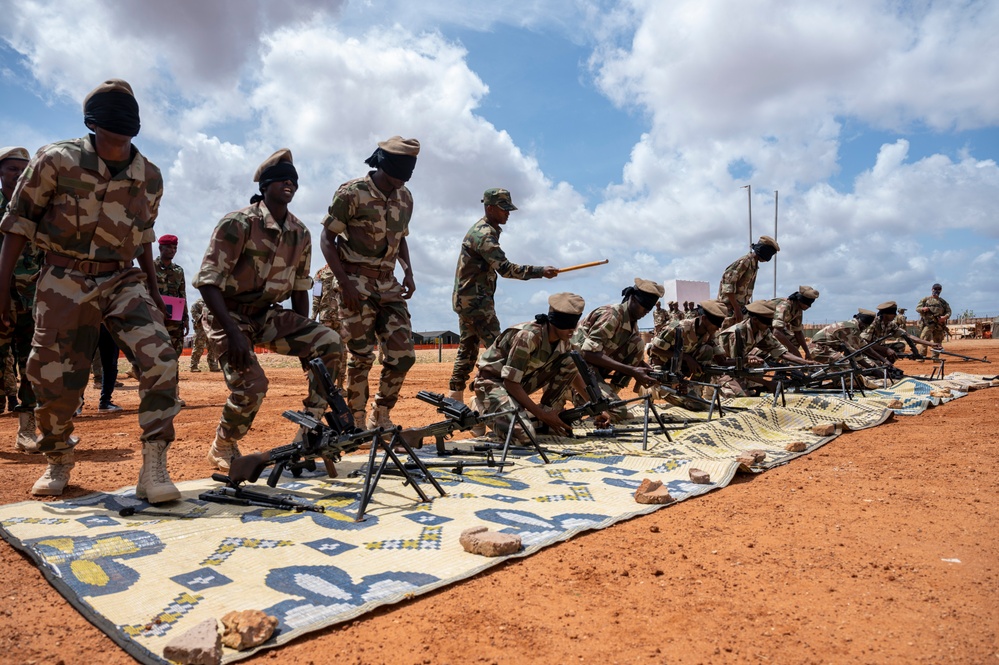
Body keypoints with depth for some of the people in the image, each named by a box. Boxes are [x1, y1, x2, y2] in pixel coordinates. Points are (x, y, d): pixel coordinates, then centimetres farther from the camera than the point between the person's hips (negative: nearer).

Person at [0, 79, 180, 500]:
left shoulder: (149, 177, 2)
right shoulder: (57, 160, -7)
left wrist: (153, 290, 16)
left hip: (123, 281, 2)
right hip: (64, 282, -1)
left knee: (160, 361, -19)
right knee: (54, 379, 3)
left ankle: (154, 468, -13)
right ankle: (57, 462, 30)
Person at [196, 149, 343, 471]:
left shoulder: (300, 233, 2)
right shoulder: (238, 223, -15)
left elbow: (300, 289, 11)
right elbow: (208, 281, -19)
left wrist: (306, 340, 7)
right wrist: (234, 333, -29)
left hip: (268, 314, 5)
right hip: (229, 314, -5)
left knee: (329, 342, -17)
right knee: (251, 383, -23)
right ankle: (222, 449, 8)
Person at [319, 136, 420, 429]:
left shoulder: (405, 198, 8)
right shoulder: (352, 193, -10)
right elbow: (327, 239, -8)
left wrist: (408, 272, 5)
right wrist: (345, 283, -17)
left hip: (388, 284, 6)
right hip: (357, 284, -5)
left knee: (402, 354, 0)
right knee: (361, 356, -2)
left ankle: (381, 417, 17)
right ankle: (357, 423, 14)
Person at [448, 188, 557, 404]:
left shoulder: (483, 230, 17)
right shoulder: (484, 234, -16)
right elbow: (505, 268, -27)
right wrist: (540, 271, -30)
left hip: (465, 299, 10)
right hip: (475, 299, -10)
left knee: (468, 348, 12)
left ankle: (455, 395, 15)